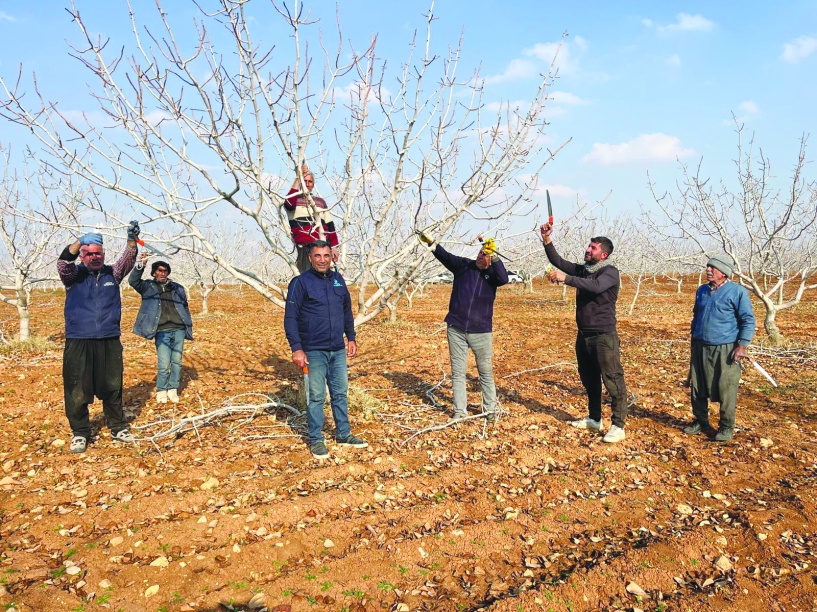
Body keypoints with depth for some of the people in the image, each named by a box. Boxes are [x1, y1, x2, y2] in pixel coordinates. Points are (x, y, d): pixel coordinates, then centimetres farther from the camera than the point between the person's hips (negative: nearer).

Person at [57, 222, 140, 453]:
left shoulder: (112, 273, 9)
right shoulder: (74, 274, 4)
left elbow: (127, 260, -5)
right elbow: (63, 262, -16)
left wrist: (132, 239, -25)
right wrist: (80, 242, -33)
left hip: (109, 341, 2)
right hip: (78, 341, -2)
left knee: (112, 387, 10)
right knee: (77, 389, 1)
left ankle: (118, 427, 22)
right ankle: (80, 433, 15)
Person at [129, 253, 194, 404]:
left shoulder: (177, 288, 15)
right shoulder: (148, 287, 8)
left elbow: (185, 308, 18)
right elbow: (133, 281, -10)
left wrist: (189, 327, 12)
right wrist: (141, 264, -24)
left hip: (179, 330, 3)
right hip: (162, 332, -3)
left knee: (177, 362, 5)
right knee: (164, 364, -7)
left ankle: (173, 390, 17)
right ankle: (161, 391, 11)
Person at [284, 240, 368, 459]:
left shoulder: (338, 280, 8)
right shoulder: (301, 282, -8)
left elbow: (347, 311, 18)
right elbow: (290, 318, -10)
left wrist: (351, 338, 15)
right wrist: (296, 348, -15)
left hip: (338, 350, 5)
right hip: (313, 351, -5)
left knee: (340, 393, 13)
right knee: (316, 396, 3)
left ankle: (343, 434, 26)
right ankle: (316, 440, 15)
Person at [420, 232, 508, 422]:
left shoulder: (492, 273, 0)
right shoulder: (463, 266, 4)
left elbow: (504, 279, -20)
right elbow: (445, 256, -5)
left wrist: (494, 256, -28)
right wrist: (431, 242, -20)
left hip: (481, 331, -1)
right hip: (456, 329, 1)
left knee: (486, 372, 9)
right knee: (457, 372, 7)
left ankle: (490, 410, 23)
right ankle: (460, 411, 16)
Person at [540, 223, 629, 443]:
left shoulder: (610, 272, -11)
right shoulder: (583, 270, 12)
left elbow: (596, 286, -31)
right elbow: (558, 262, 10)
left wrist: (566, 278, -39)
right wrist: (547, 240, -3)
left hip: (604, 336, -8)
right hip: (583, 335, 8)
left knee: (613, 380, -6)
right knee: (589, 379, 17)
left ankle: (618, 426, -1)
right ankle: (594, 418, 31)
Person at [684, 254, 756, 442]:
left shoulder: (737, 292, -8)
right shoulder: (702, 290, 11)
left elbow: (748, 320, -7)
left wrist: (742, 346, -13)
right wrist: (693, 343, 21)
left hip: (725, 350, -6)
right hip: (700, 348, 6)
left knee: (726, 390, 0)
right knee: (697, 388, 10)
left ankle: (726, 427, 14)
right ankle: (700, 421, 25)